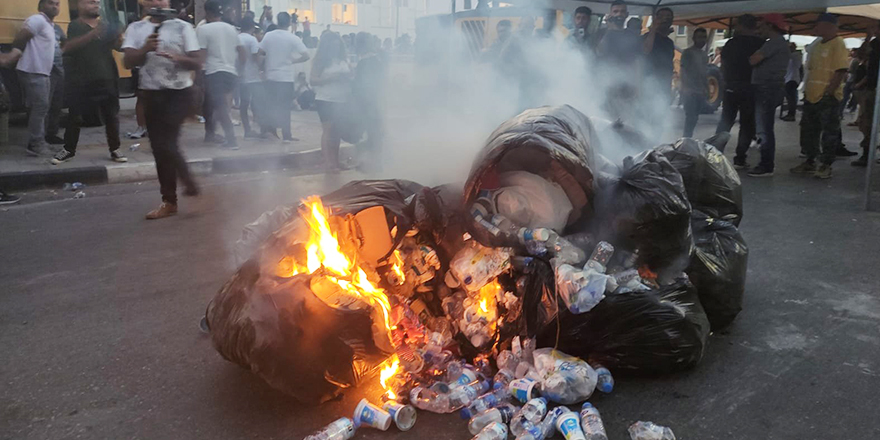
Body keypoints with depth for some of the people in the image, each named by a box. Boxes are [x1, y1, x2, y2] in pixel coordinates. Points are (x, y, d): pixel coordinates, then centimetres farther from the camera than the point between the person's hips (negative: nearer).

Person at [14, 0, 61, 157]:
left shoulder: (49, 25, 20)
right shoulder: (37, 20, -10)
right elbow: (18, 40, -17)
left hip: (43, 72, 10)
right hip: (33, 72, -10)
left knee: (40, 107, 13)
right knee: (40, 106, -11)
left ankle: (39, 142, 21)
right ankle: (36, 144, -9)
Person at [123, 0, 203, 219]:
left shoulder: (183, 27, -1)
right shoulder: (136, 28, 7)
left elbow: (197, 63, -5)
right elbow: (128, 62, -2)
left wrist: (178, 57, -23)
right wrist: (144, 49, -19)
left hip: (178, 93, -4)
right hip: (151, 94, 4)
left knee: (165, 143, -16)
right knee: (159, 147, 6)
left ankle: (189, 182, 9)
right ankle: (169, 201, 16)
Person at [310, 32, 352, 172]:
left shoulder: (344, 60, 11)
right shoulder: (320, 61, -3)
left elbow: (350, 76, 18)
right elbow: (313, 80, -9)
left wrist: (347, 78, -5)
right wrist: (330, 78, -19)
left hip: (342, 100, 5)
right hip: (325, 100, -5)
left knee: (338, 130, 8)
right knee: (328, 130, -7)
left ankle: (335, 160, 18)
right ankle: (328, 162, -4)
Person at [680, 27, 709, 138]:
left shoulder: (705, 54, 17)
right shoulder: (688, 53, -4)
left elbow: (706, 73, 22)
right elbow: (684, 71, -9)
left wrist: (707, 89, 15)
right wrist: (685, 89, -17)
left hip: (701, 92, 7)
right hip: (690, 91, -7)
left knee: (694, 117, 7)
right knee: (690, 117, -13)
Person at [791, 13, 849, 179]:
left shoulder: (837, 44, -9)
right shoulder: (817, 46, 15)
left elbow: (841, 71, -16)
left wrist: (828, 92, -20)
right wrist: (807, 90, 13)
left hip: (828, 98, -8)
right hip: (811, 97, 8)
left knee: (829, 133, 0)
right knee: (808, 131, 12)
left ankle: (826, 166, 5)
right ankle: (810, 162, 22)